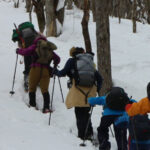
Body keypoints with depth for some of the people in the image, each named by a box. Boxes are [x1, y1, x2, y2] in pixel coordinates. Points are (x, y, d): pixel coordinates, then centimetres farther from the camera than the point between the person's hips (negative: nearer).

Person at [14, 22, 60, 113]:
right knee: (45, 89, 3)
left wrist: (19, 50, 15)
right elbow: (57, 59, 17)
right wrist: (54, 68, 32)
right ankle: (46, 107, -9)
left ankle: (32, 104, 8)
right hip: (46, 70, 3)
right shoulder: (50, 49, 17)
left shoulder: (35, 46, 4)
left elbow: (26, 52, -5)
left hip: (36, 69, -3)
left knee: (32, 87, 13)